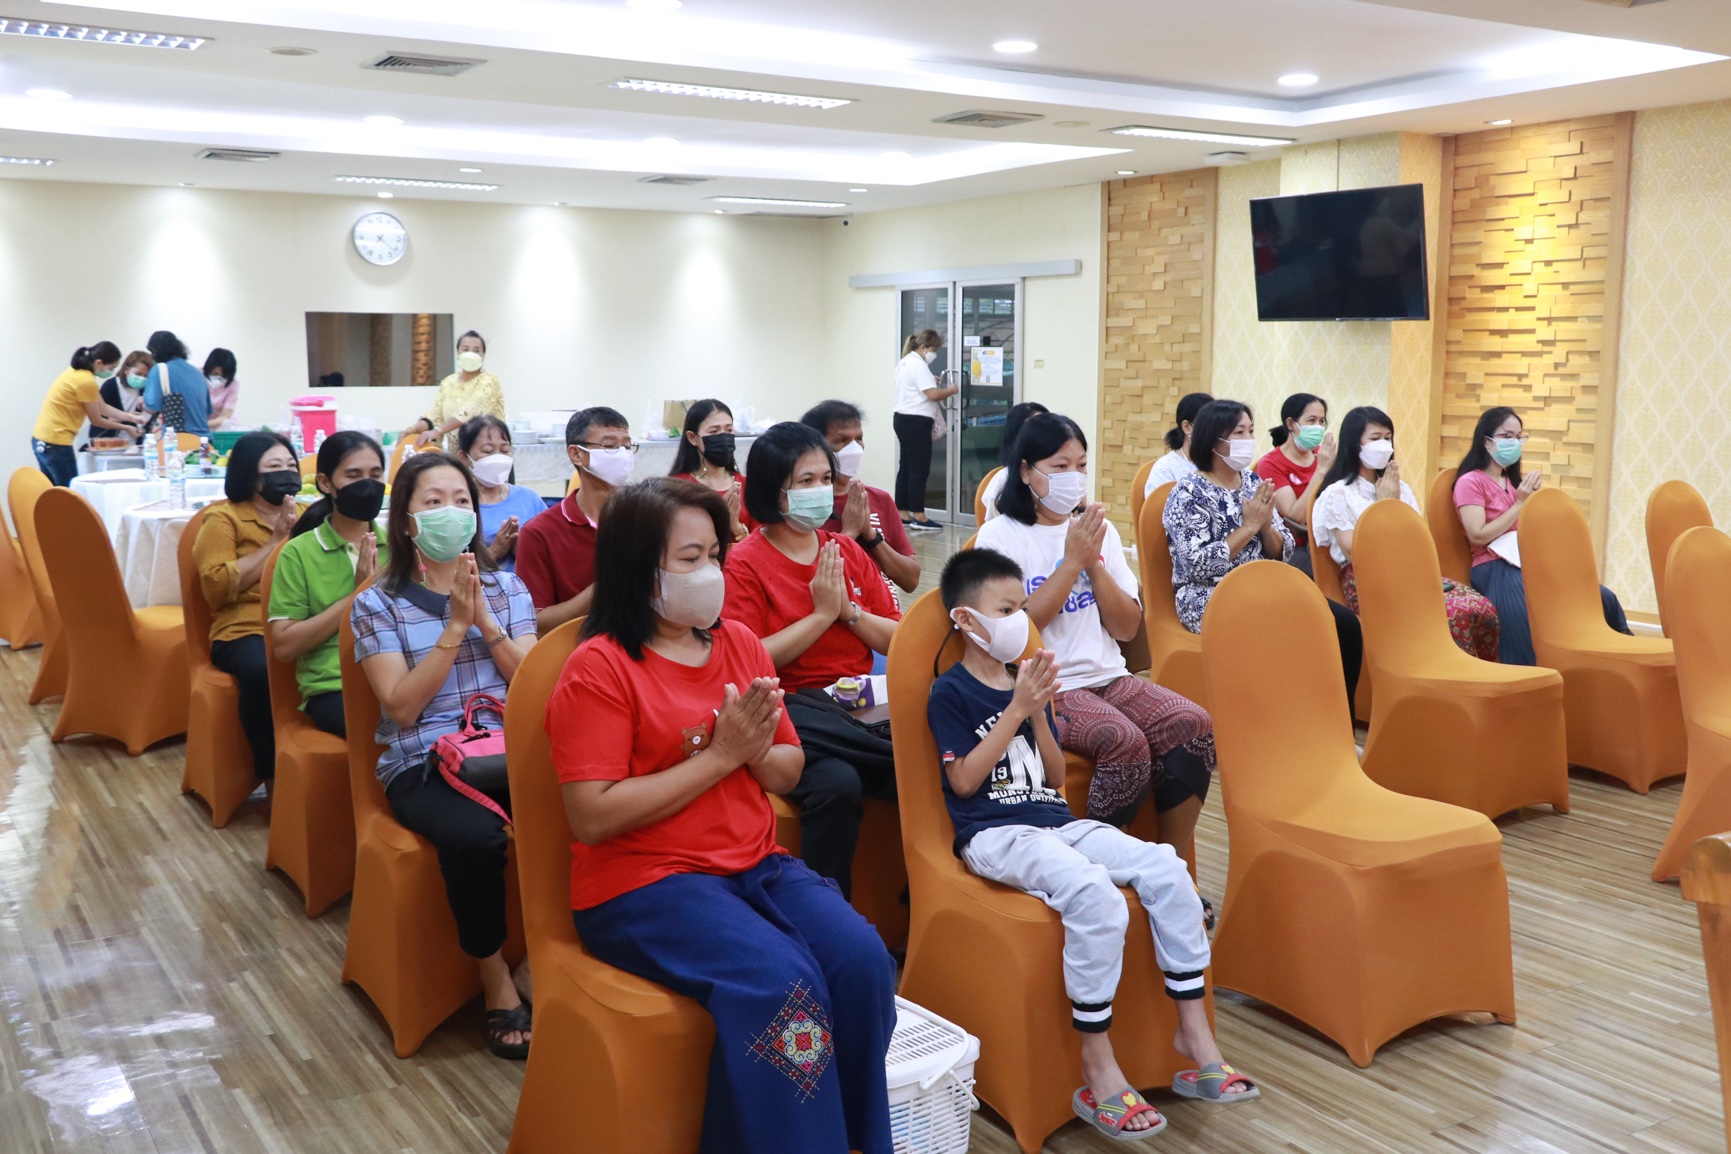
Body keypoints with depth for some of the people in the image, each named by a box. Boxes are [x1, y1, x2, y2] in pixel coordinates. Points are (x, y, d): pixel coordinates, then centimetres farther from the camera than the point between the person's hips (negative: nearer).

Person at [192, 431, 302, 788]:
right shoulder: (223, 518, 6)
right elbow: (218, 587, -9)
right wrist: (274, 542, -7)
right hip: (247, 630, -3)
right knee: (262, 671, -39)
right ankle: (273, 774, -21)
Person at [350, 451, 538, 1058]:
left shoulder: (507, 587, 12)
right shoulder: (377, 605, 5)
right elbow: (403, 708, -7)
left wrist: (484, 620, -10)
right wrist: (455, 626, -12)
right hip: (423, 763, -2)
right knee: (475, 835, -36)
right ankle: (496, 984, -10)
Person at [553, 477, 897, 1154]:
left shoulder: (740, 643, 9)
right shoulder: (599, 668, -9)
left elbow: (790, 773, 14)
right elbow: (593, 817, -18)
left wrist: (757, 748, -11)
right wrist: (719, 755, -17)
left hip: (757, 864, 6)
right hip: (644, 880, -5)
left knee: (862, 960, -19)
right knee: (782, 985, -29)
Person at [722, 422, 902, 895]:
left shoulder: (847, 551, 15)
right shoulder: (745, 562, 1)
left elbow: (899, 641, 12)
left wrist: (849, 610, -5)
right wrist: (822, 613, -8)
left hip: (860, 702, 5)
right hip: (794, 710, -5)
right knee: (835, 784, -35)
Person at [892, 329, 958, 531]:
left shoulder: (905, 362, 17)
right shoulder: (918, 365, -15)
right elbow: (933, 394, -21)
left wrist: (931, 381, 16)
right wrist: (951, 390, -5)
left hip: (903, 419, 11)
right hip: (916, 422, -11)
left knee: (906, 467, 11)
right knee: (919, 469, -7)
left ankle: (903, 514, 13)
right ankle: (918, 517, -5)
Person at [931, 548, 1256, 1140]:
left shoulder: (1028, 679, 15)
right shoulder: (950, 692, -3)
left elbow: (1055, 777, 13)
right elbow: (964, 780, -11)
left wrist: (1038, 713, -4)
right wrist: (1016, 709, -12)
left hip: (1055, 821, 7)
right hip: (994, 834, -7)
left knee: (1165, 867, -15)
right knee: (1094, 894, -34)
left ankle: (1194, 1033, -7)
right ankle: (1097, 1070, -24)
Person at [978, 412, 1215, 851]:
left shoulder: (1099, 530, 12)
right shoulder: (999, 536, -3)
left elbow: (1127, 628, 7)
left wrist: (1094, 563, -7)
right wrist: (1072, 561, -13)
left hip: (1109, 676, 6)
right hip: (1045, 687, -6)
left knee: (1195, 727, -19)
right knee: (1126, 743, -31)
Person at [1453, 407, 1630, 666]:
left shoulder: (1513, 480, 22)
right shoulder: (1470, 482, -1)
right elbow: (1479, 536, -13)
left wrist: (1533, 499, 2)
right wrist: (1520, 503, -9)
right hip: (1495, 568, -7)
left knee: (1603, 599, -15)